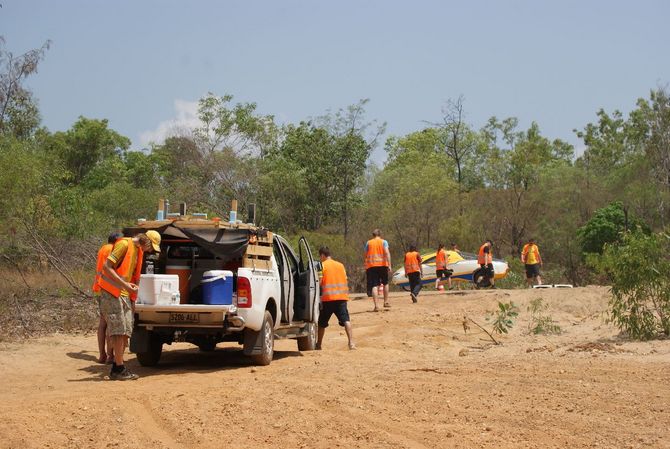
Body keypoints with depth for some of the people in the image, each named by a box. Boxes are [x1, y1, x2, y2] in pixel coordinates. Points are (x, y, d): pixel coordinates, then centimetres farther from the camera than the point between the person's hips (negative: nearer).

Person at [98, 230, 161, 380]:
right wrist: (124, 284, -24)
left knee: (126, 331, 6)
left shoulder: (139, 250, 14)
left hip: (124, 294, 9)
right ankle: (119, 369, -6)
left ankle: (117, 368, 11)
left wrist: (133, 288, 8)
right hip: (112, 293, -9)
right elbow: (106, 267, -19)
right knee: (119, 330, -10)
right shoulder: (124, 244, -14)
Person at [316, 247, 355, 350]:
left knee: (322, 323, 13)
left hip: (328, 298, -3)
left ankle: (318, 344, 23)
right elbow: (345, 281, 17)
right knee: (346, 320, -8)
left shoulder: (322, 265, 2)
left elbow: (319, 282, -4)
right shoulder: (340, 265, 16)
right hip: (342, 296, 3)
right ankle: (351, 343, -25)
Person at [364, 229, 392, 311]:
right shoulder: (383, 242, 5)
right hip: (382, 264, -1)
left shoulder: (368, 243, 11)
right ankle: (386, 302, 24)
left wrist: (366, 268, 21)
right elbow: (387, 253, -9)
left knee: (374, 285, -5)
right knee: (385, 283, 20)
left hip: (371, 265, 1)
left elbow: (366, 256, 12)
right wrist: (389, 265, -12)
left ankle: (376, 305, -15)